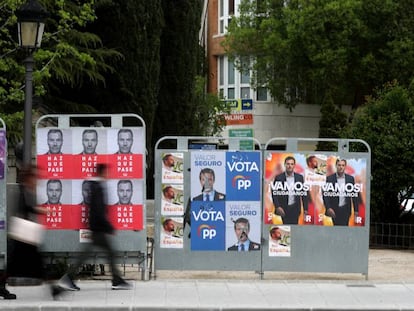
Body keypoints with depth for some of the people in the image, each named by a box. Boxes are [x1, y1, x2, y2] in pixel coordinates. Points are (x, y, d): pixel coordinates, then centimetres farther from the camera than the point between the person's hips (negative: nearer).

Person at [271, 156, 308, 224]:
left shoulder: (299, 177, 6)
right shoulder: (278, 178, 0)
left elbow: (304, 194, 7)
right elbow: (274, 194, -2)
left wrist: (305, 209, 4)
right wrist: (277, 207, -14)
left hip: (295, 208, 2)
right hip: (284, 209, -2)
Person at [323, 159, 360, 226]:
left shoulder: (350, 178, 4)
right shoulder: (330, 178, -1)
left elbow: (355, 195, 6)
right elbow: (325, 194, -2)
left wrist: (356, 210, 3)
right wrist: (328, 208, -13)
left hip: (345, 210, 1)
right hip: (334, 210, -1)